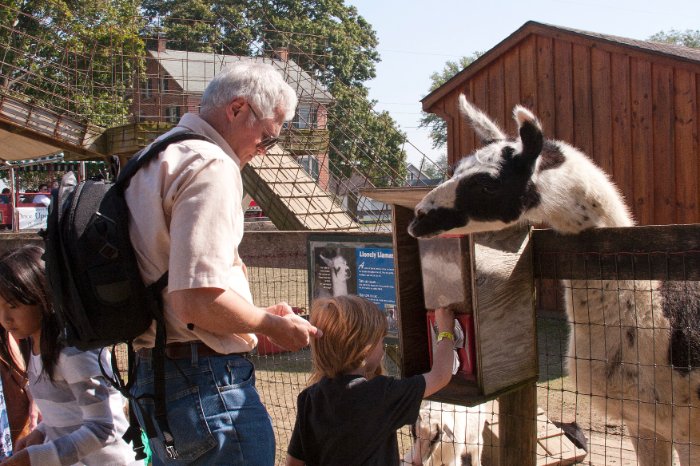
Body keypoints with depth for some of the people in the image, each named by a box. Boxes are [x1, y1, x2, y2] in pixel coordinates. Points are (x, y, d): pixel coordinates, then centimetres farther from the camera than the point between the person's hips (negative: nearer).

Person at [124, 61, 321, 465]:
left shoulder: (161, 158, 16)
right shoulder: (212, 167, -15)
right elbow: (198, 302, -24)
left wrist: (260, 315, 17)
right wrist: (273, 326, -8)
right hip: (208, 383, -10)